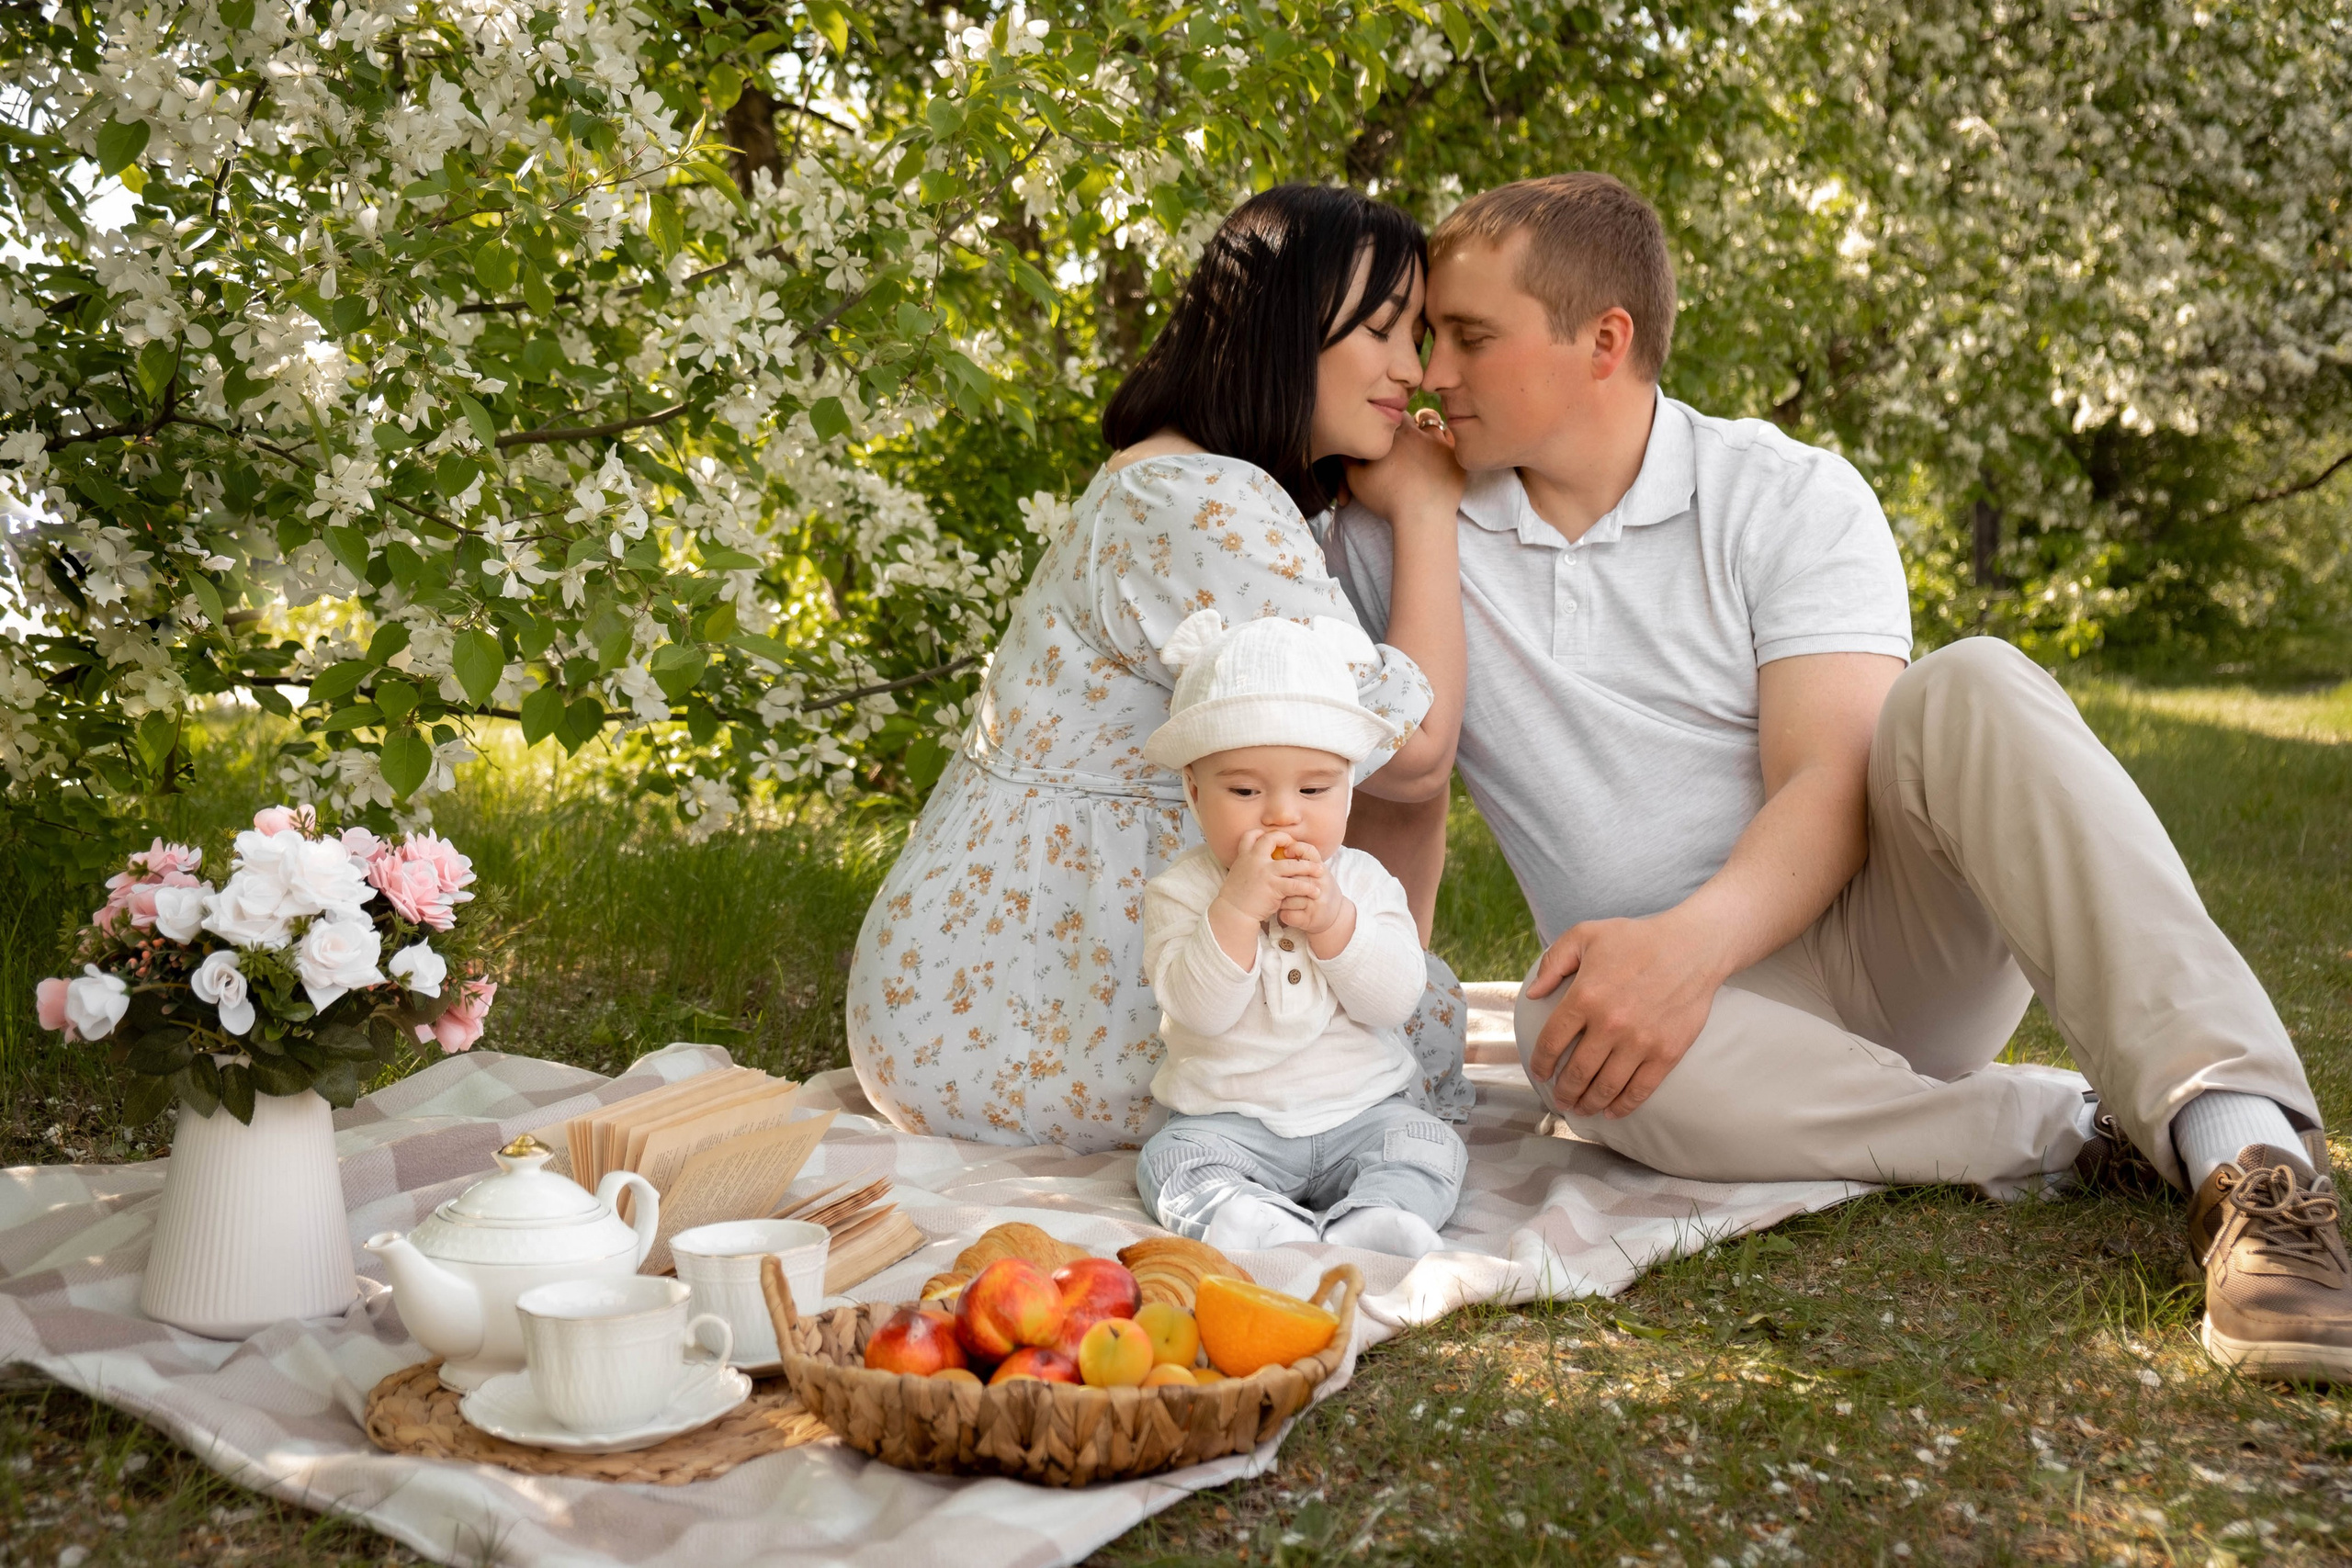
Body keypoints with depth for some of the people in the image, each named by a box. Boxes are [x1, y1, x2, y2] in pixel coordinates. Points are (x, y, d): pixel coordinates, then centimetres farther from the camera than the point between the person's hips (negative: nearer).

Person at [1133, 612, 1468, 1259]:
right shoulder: (1181, 891, -5)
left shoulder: (1364, 881, 2)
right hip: (1228, 1122, -1)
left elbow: (1395, 1000, -9)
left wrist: (1332, 920, -21)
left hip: (1363, 1112, 2)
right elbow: (1199, 1009, -19)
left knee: (1430, 1147, -20)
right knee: (1169, 1161, -24)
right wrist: (1237, 908, -29)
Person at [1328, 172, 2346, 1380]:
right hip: (1696, 1003, 1)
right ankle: (2074, 1137, -23)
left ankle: (2245, 1149, -39)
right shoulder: (1397, 534, 4)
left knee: (1971, 688, -30)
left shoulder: (1791, 497, -3)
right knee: (1577, 1050, -36)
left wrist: (1694, 937, -32)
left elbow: (1830, 786, -14)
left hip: (1889, 936, -1)